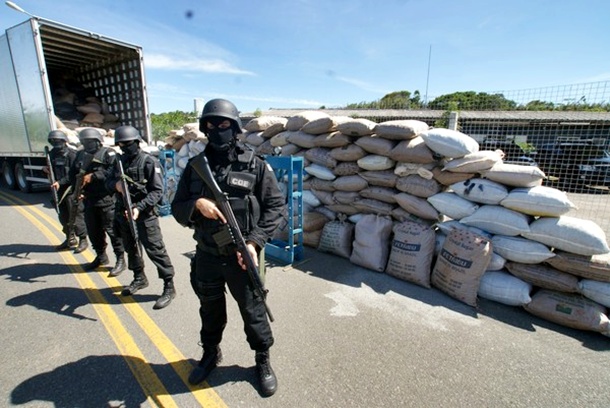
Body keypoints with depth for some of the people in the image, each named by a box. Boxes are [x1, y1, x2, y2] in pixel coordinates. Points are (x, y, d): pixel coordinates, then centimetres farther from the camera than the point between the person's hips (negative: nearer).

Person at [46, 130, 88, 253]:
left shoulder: (72, 154, -11)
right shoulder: (52, 154, 11)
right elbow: (53, 170, 22)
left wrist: (60, 182, -21)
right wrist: (48, 170, 1)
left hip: (72, 189, -8)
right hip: (59, 189, 8)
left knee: (76, 215, -6)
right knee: (63, 216, 14)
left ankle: (83, 240, 4)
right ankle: (70, 239, 27)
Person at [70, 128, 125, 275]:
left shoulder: (108, 153, -5)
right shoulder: (81, 154, 15)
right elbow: (73, 173, 17)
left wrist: (93, 176, -20)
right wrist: (76, 189, 2)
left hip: (106, 199, -7)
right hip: (89, 199, 7)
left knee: (112, 229, -3)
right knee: (93, 230, 16)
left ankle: (120, 259, 7)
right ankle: (101, 256, 33)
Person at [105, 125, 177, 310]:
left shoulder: (149, 162, -12)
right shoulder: (120, 161, 9)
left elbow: (157, 191, -16)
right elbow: (108, 181, 14)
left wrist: (139, 207, -27)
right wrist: (115, 184, -10)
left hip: (144, 214, -7)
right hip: (122, 213, 7)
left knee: (155, 250, -5)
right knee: (131, 249, 20)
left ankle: (169, 287, 4)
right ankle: (139, 278, 40)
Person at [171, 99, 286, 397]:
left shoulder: (255, 166, -9)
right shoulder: (195, 166, 1)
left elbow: (276, 206, -10)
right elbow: (177, 208, 4)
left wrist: (254, 242, -20)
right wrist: (197, 204, -19)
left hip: (241, 257, -3)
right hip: (206, 256, 4)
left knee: (253, 311, 14)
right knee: (210, 309, 24)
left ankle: (263, 361, 39)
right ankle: (211, 354, 51)